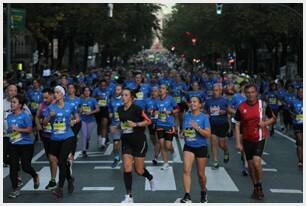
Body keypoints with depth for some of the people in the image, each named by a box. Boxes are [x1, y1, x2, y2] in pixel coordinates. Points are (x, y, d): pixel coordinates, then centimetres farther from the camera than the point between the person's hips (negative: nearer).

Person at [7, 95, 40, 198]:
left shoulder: (25, 115, -11)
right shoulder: (9, 116, 8)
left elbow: (29, 129, -15)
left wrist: (17, 129, -22)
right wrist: (9, 131, 2)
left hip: (26, 144, -5)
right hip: (13, 145, 5)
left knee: (25, 166, -3)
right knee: (13, 166, -1)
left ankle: (35, 177, 31)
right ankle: (15, 189, 8)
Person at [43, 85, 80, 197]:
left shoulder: (69, 106, 1)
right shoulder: (51, 107, 3)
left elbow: (77, 118, 14)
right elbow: (45, 122, 2)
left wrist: (74, 121, -7)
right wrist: (50, 115, -16)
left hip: (68, 137, -3)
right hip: (55, 138, 3)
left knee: (62, 161, -14)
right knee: (60, 161, 12)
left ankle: (60, 188, -12)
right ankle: (70, 179, 39)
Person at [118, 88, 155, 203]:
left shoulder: (136, 109, -14)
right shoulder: (120, 109, 4)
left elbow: (148, 121, -10)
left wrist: (136, 124, -20)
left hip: (139, 142, -5)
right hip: (126, 142, 5)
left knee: (139, 171, 3)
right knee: (127, 169, -7)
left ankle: (150, 178, 39)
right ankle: (129, 197, -2)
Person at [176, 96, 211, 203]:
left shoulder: (204, 117, -9)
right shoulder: (186, 116, 4)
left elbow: (208, 134, -15)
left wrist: (197, 128, -26)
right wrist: (183, 133, -1)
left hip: (201, 147, -3)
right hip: (188, 147, 3)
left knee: (201, 173, 8)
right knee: (186, 170, -15)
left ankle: (203, 192, 34)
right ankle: (187, 196, -14)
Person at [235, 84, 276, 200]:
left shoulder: (263, 105, -5)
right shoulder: (241, 107, -3)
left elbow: (273, 118, 7)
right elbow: (237, 125, -2)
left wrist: (265, 123, -15)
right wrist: (238, 142, -7)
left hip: (260, 139, -2)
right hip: (247, 139, 2)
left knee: (256, 162, -18)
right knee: (250, 165, 8)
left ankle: (259, 187, 2)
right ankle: (256, 188, 26)